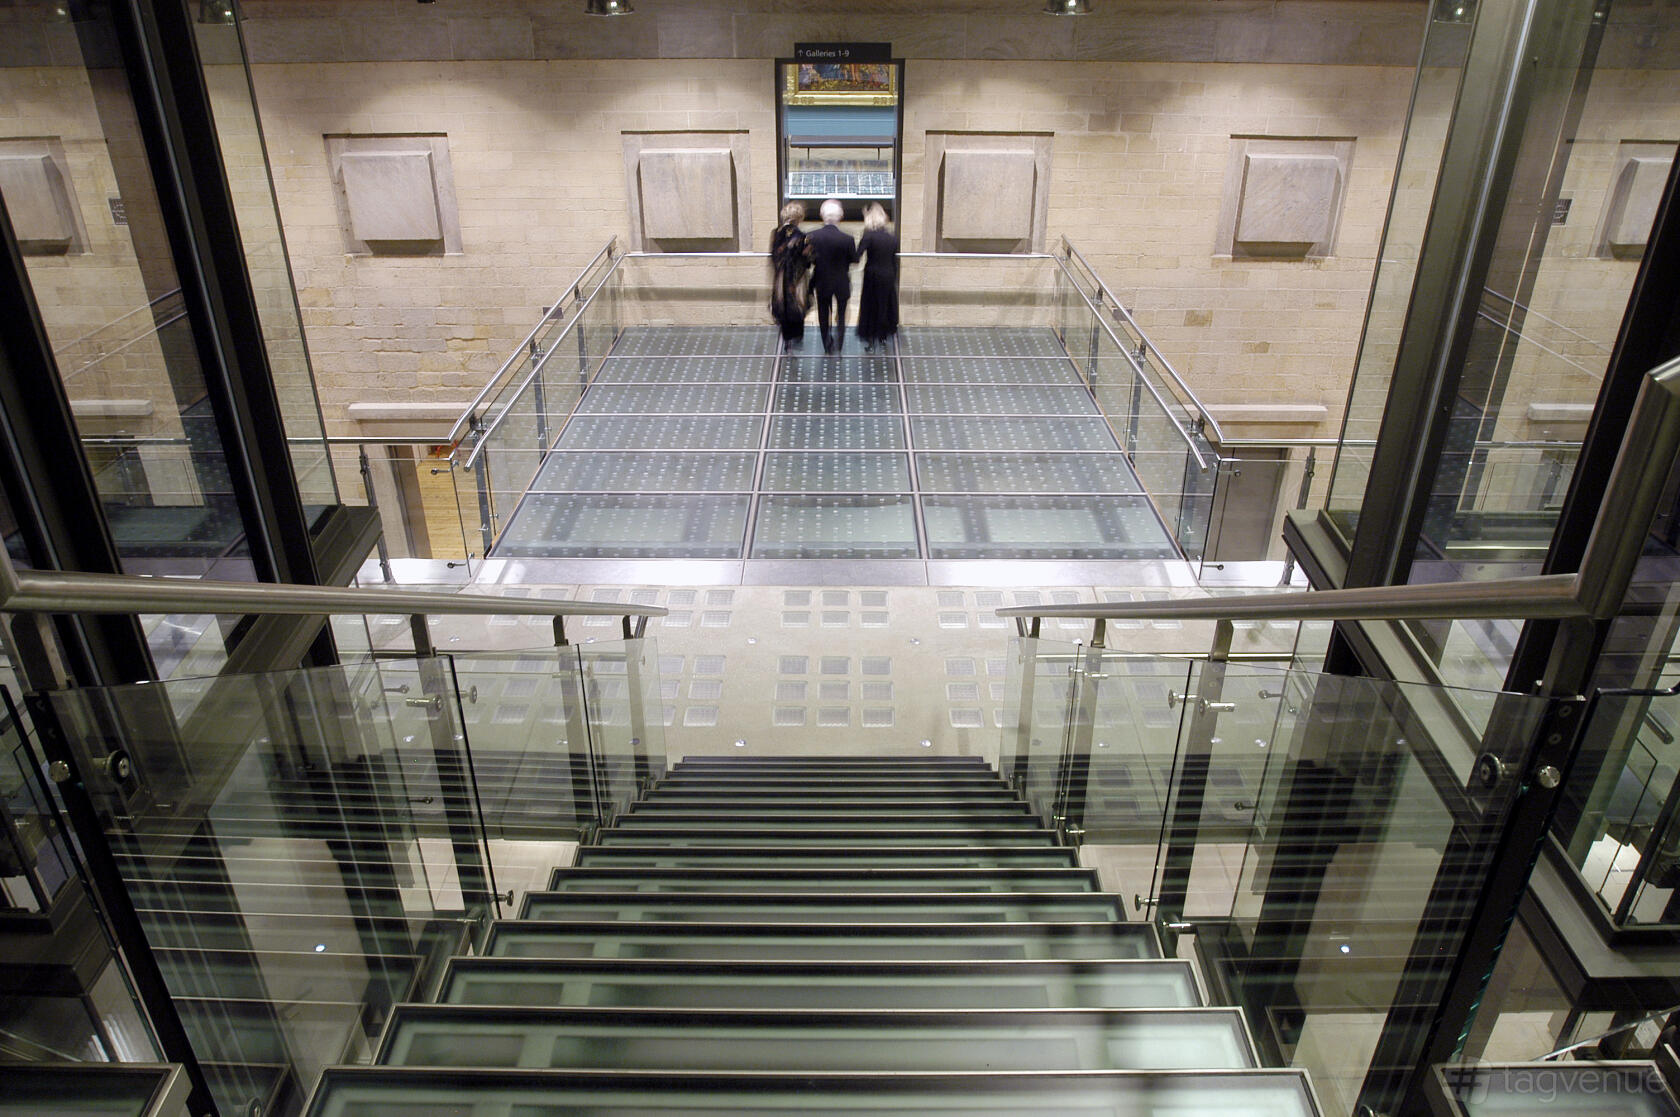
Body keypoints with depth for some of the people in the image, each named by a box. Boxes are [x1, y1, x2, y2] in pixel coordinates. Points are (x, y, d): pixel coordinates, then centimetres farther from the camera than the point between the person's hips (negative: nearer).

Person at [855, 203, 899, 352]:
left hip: (873, 277, -4)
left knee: (870, 306, 7)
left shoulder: (869, 235, -14)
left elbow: (857, 255, -23)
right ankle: (883, 337, 25)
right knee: (886, 305, 16)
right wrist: (894, 280, 13)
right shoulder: (892, 236, 1)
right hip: (888, 277, 4)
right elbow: (895, 261, 6)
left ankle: (870, 339, 9)